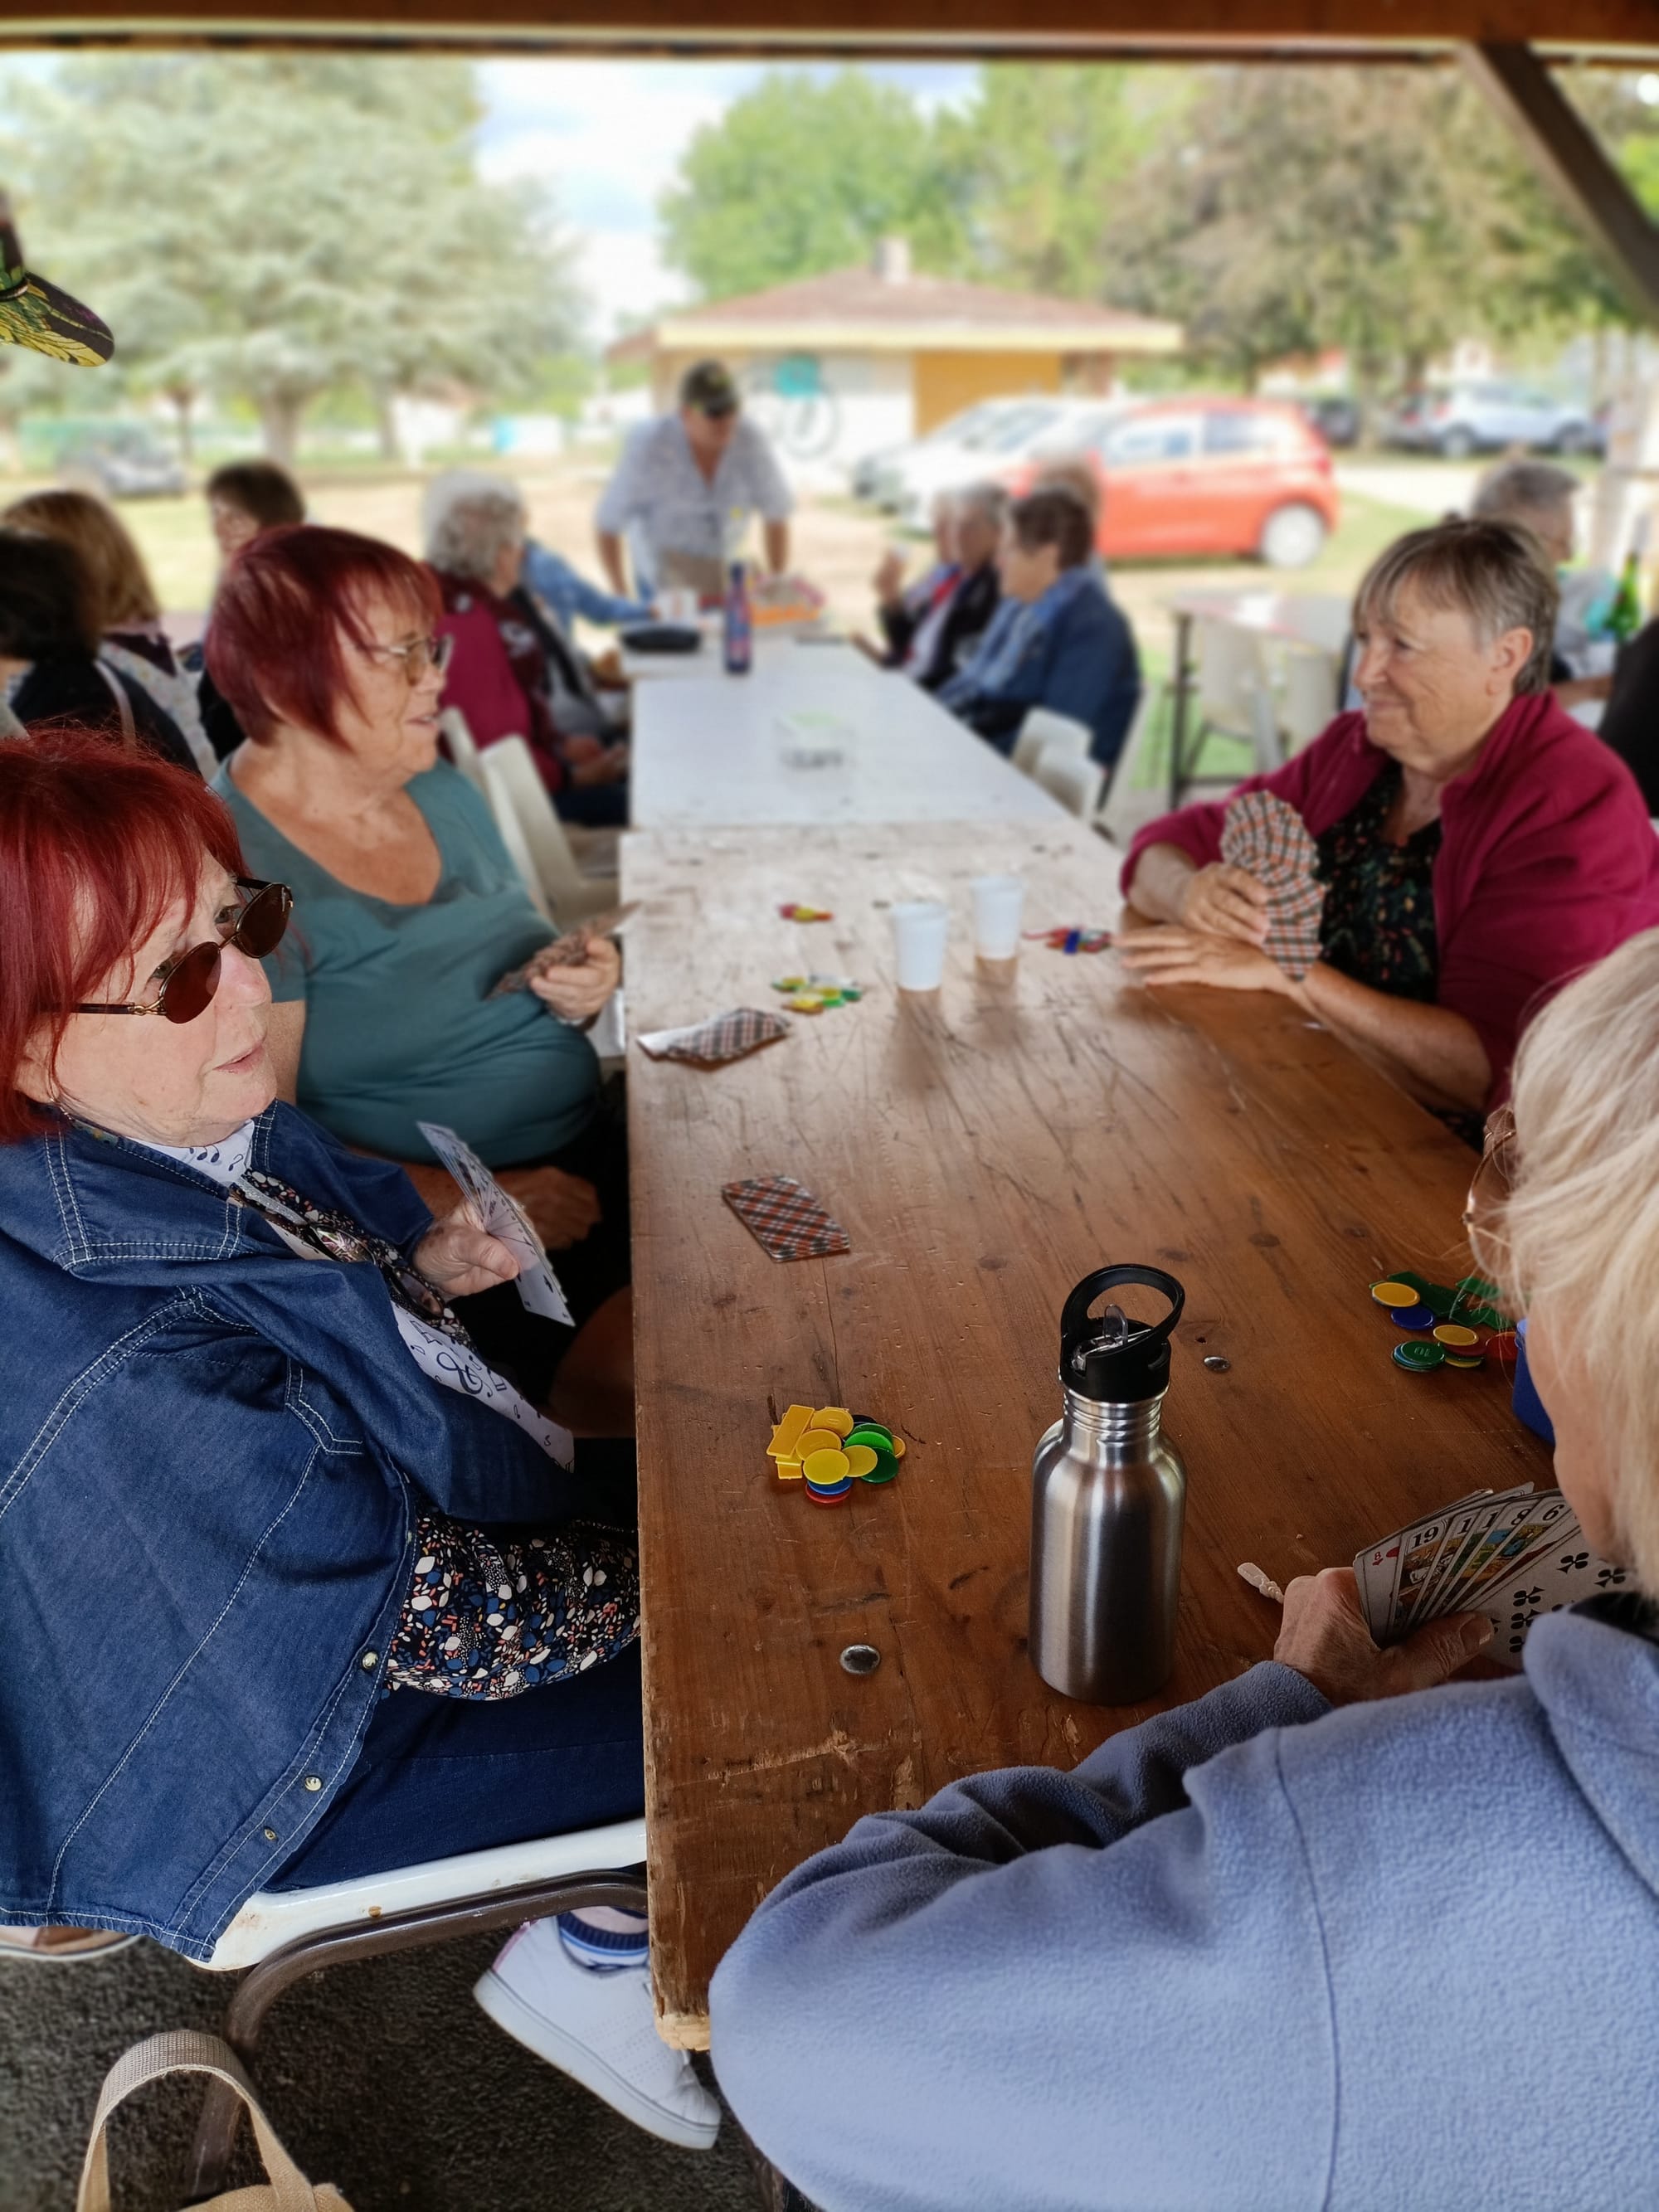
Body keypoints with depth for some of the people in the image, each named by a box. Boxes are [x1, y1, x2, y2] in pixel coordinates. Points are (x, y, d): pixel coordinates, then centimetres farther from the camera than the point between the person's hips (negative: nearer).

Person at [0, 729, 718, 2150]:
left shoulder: (212, 1131, -13)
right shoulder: (119, 1387, -38)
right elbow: (448, 1628, -28)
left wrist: (421, 1270, -11)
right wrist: (649, 1576, -12)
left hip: (385, 1542, 8)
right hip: (302, 1768, -8)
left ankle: (616, 1929, 20)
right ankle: (602, 1967, 20)